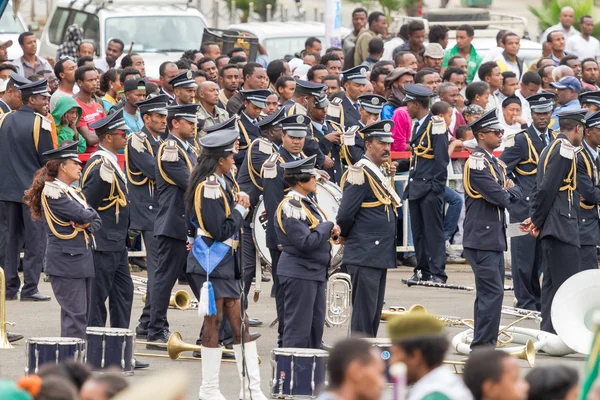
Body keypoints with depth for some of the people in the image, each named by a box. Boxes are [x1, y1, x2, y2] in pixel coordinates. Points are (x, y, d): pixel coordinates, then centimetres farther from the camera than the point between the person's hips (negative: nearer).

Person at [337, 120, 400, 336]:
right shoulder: (361, 174, -14)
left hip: (380, 255, 10)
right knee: (364, 311, -7)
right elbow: (345, 215, -16)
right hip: (365, 254, -10)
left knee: (374, 312, 12)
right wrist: (344, 236, -2)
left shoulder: (379, 174, 17)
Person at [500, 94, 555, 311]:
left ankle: (538, 299, 16)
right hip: (525, 207, -5)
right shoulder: (521, 140, -5)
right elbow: (501, 169, -6)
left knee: (544, 254, 8)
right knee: (524, 254, -4)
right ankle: (525, 301, 3)